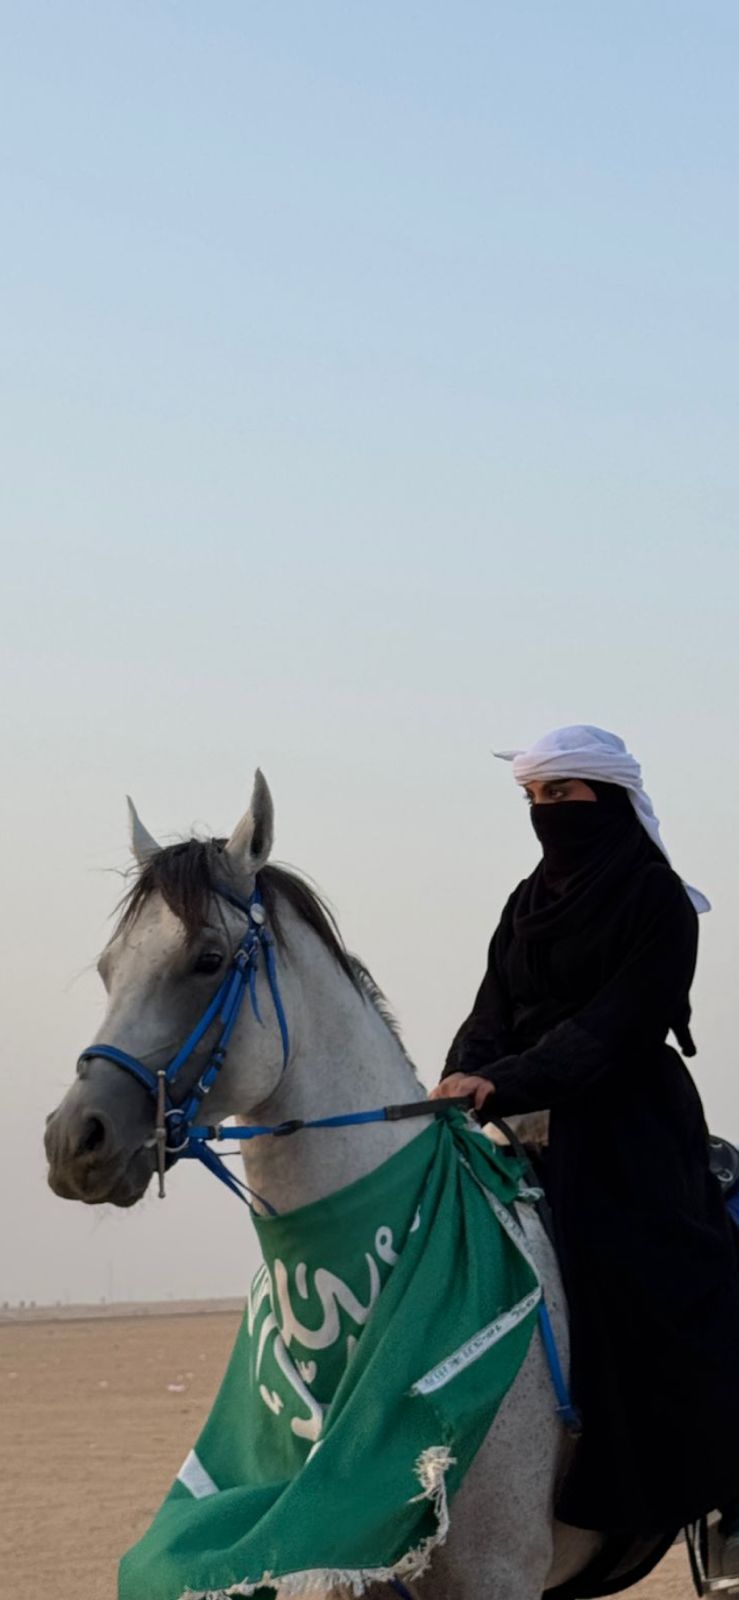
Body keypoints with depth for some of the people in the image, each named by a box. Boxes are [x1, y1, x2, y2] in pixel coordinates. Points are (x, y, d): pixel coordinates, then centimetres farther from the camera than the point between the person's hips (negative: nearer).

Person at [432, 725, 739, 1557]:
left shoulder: (658, 902, -7)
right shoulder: (530, 903, 15)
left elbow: (616, 1026, -17)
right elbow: (495, 1012, 8)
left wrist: (506, 1082, -27)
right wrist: (462, 1080, -13)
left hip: (629, 1141, -7)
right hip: (528, 1122, 7)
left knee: (670, 1304, -15)